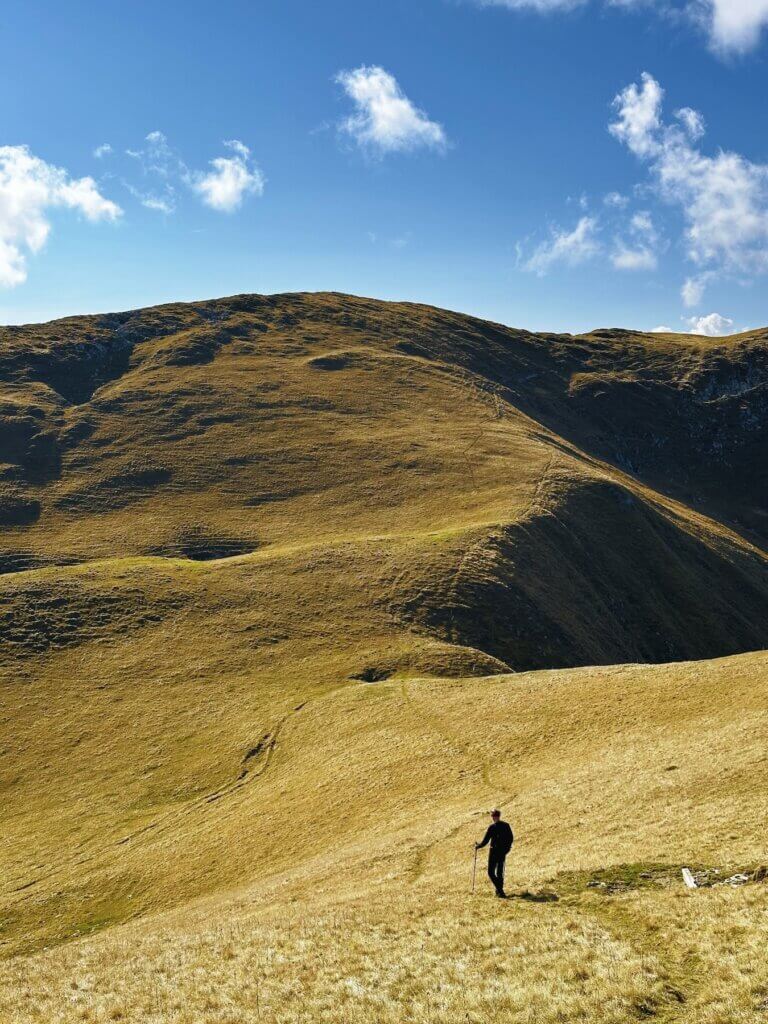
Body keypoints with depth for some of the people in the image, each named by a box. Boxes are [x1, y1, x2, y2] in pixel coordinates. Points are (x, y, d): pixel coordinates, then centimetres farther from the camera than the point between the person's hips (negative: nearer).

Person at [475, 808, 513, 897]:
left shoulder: (492, 827, -15)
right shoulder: (506, 825, 2)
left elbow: (485, 841, -13)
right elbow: (511, 839, 9)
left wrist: (478, 846, 3)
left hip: (494, 852, -6)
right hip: (503, 852, 6)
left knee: (491, 872, 2)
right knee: (500, 872, 19)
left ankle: (500, 891, -11)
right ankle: (500, 891, 22)